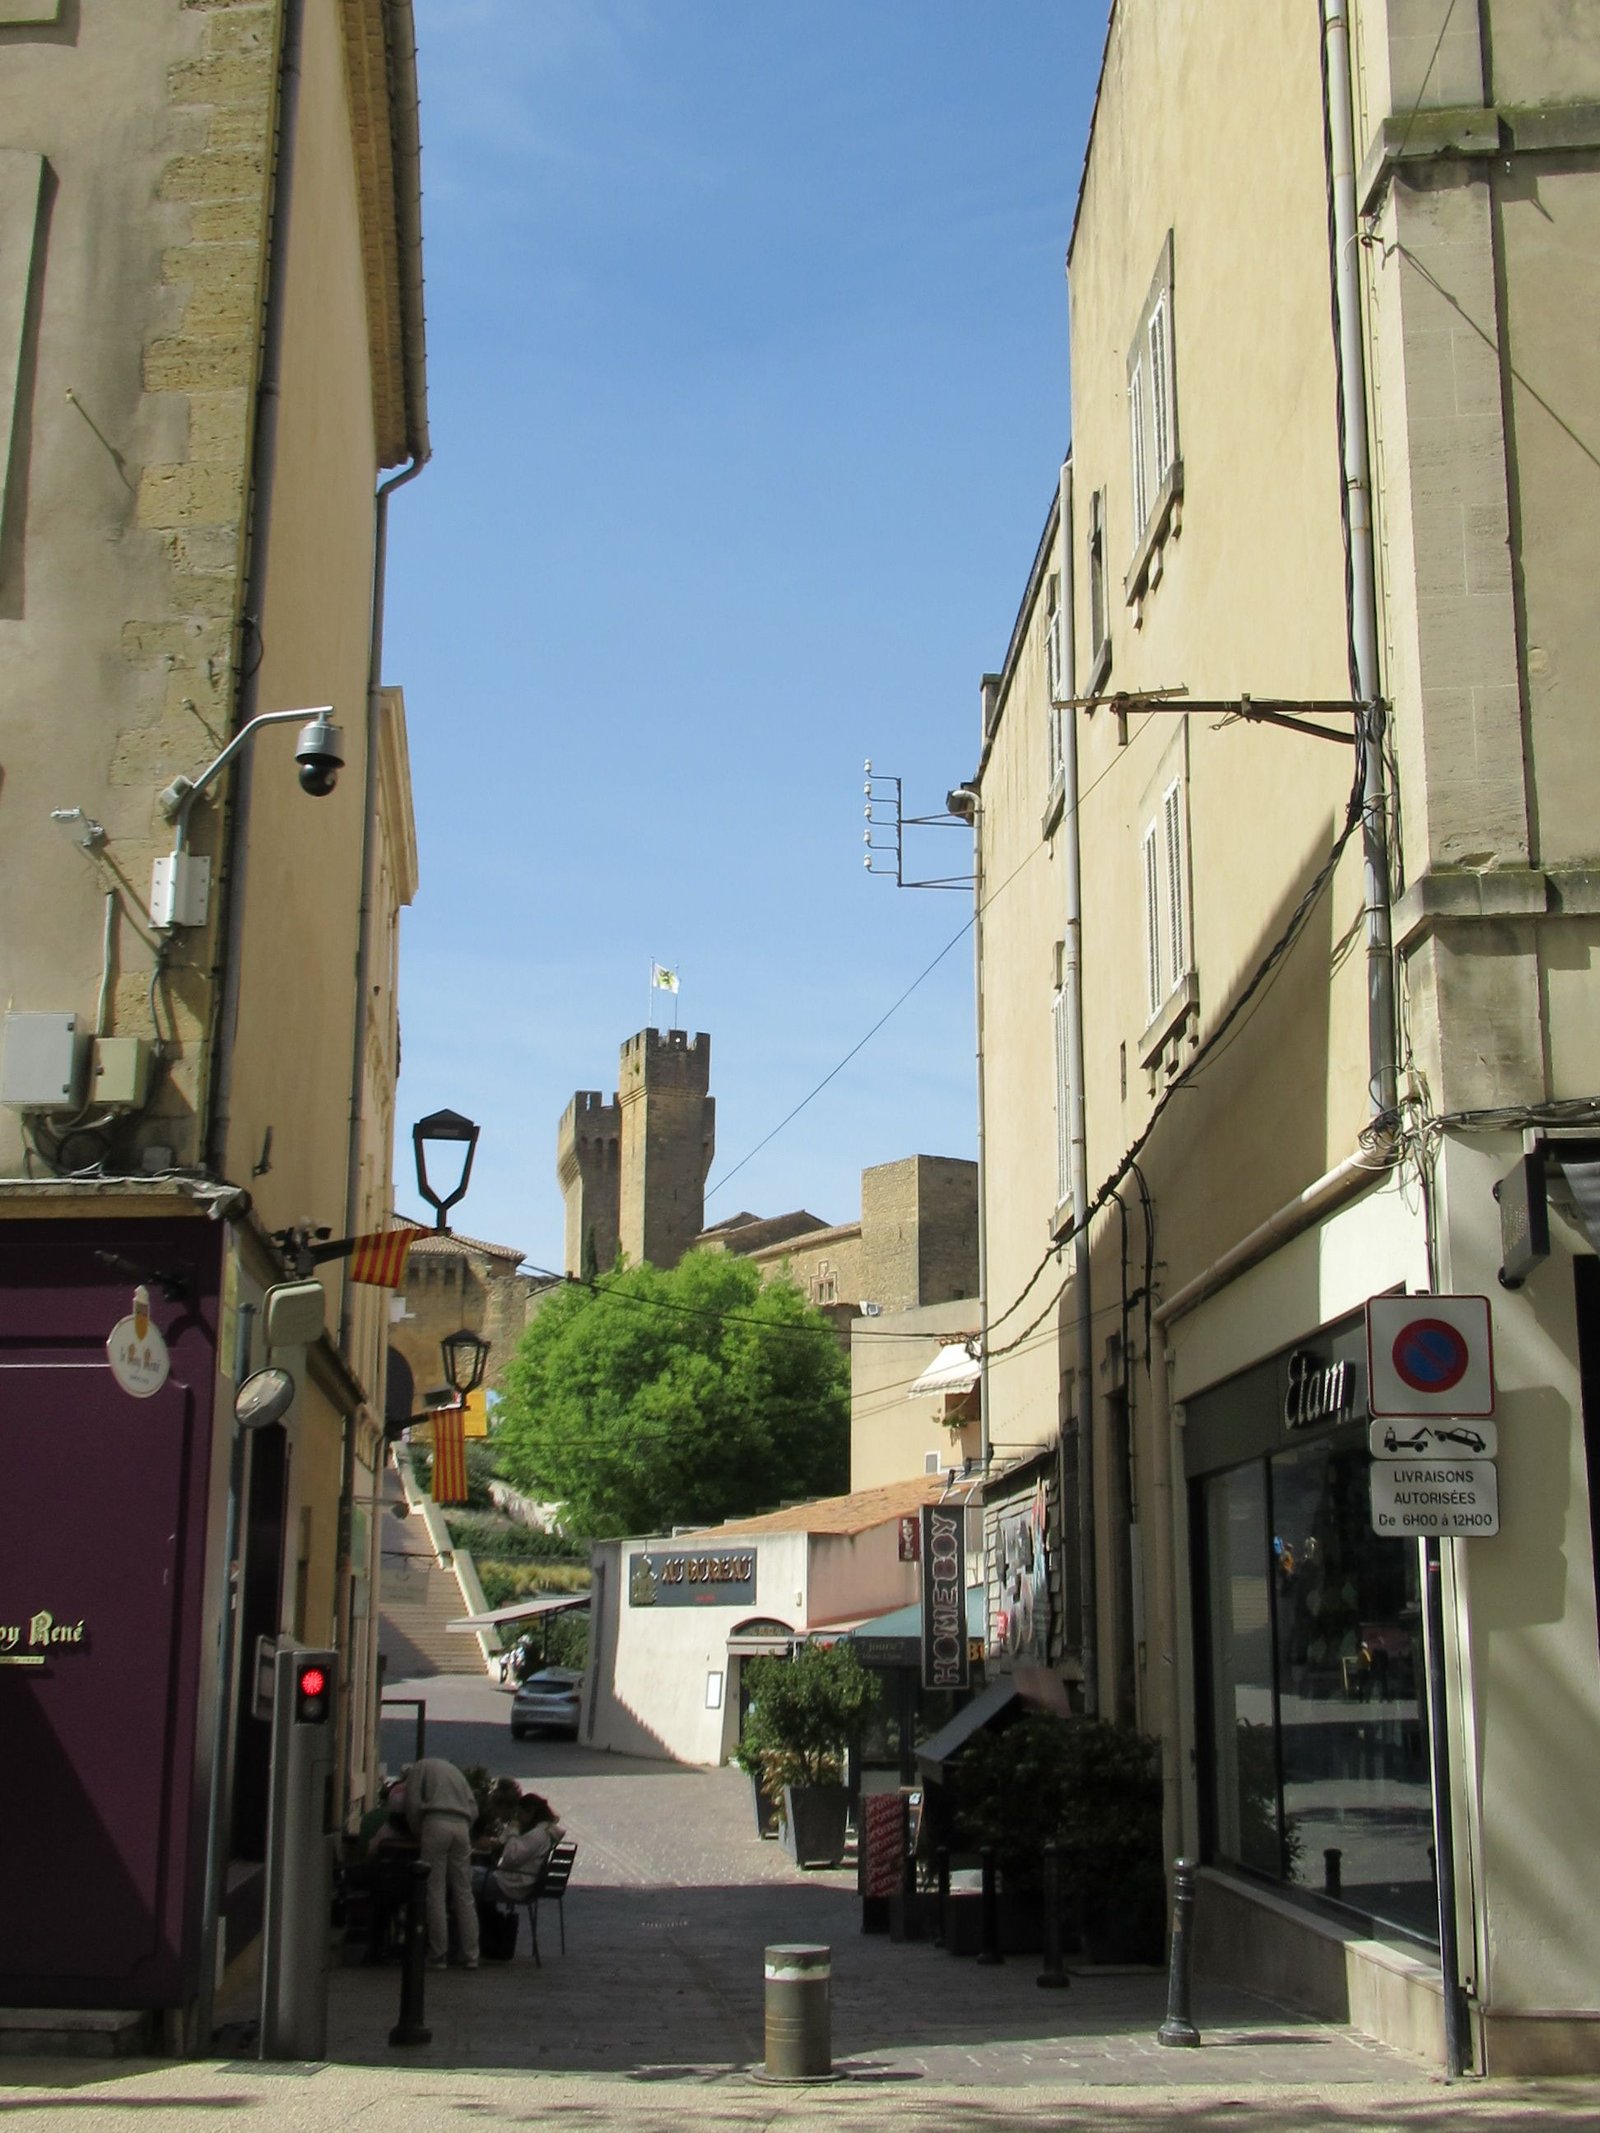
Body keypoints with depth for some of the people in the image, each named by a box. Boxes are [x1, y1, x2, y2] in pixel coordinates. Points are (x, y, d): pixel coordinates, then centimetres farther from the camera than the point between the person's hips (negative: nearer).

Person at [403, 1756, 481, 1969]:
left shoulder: (419, 1767, 18)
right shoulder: (454, 1769, 32)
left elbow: (413, 1805, 3)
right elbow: (473, 1809, 19)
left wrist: (418, 1835, 12)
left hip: (436, 1823, -5)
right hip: (462, 1826, 5)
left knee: (435, 1892, -2)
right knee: (464, 1893, 6)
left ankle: (438, 1956, -3)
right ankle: (471, 1956, 5)